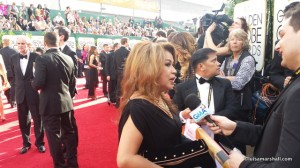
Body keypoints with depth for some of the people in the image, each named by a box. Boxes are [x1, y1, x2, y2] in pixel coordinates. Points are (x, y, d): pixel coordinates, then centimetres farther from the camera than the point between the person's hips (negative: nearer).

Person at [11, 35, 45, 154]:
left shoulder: (36, 57, -9)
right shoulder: (13, 58, 4)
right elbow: (13, 76, 12)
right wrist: (15, 89, 8)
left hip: (34, 93, -4)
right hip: (20, 94, 4)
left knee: (38, 120, 8)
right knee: (23, 121, 13)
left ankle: (39, 143, 25)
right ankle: (26, 143, 30)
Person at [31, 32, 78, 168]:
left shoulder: (41, 59, -14)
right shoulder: (68, 59, 2)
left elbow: (38, 83, -20)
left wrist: (33, 83, 2)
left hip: (50, 104, -5)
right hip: (66, 102, 6)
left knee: (54, 136, 7)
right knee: (69, 132, 16)